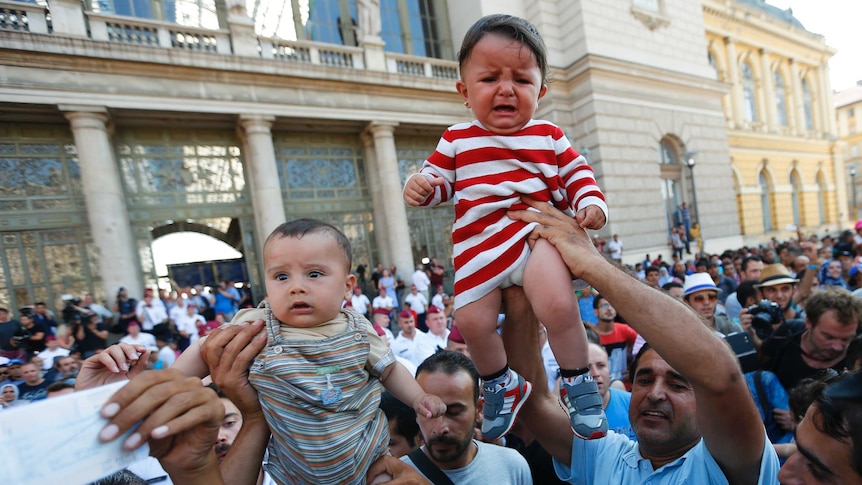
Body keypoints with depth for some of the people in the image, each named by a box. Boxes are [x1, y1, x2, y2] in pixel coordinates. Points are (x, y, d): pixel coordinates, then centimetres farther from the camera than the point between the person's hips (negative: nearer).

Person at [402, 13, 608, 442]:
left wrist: (591, 204, -5)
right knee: (472, 321, -3)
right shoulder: (457, 140, 9)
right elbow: (439, 177, 13)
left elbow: (577, 174, 13)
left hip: (537, 232, -1)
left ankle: (577, 383, 4)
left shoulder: (549, 136, 10)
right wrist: (421, 185, -9)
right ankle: (502, 385, 27)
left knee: (558, 305, -24)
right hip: (479, 245, 2)